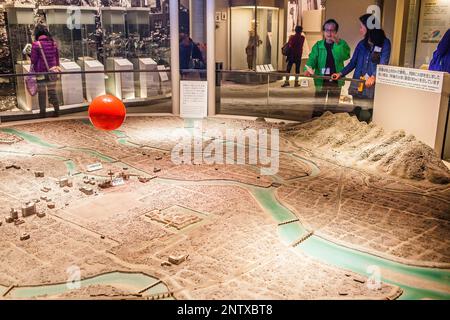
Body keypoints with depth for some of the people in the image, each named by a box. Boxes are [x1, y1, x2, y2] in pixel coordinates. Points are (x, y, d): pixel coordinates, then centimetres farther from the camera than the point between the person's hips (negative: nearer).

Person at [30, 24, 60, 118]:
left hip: (41, 72, -4)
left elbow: (34, 60, -7)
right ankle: (57, 110, 11)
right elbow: (57, 57, 9)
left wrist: (33, 71, 5)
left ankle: (42, 112, 9)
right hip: (52, 71, 4)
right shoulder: (53, 43, 3)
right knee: (52, 91, 11)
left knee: (42, 93, 4)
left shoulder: (36, 44, -10)